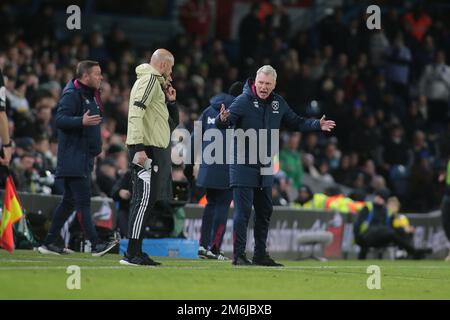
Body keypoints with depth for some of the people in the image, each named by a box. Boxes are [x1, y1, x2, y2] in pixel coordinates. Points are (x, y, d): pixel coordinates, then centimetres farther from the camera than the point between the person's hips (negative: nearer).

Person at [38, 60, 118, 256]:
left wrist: (95, 148, 22)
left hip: (84, 157, 10)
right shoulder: (71, 94, -12)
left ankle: (49, 243, 15)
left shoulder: (90, 95, 19)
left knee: (69, 201, 11)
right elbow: (60, 120, -22)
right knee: (83, 201, -12)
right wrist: (82, 121, -36)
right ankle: (96, 244, -15)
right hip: (73, 158, -10)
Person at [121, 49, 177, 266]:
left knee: (146, 201, 12)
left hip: (154, 149, 11)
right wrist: (139, 148, -26)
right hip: (146, 149, -11)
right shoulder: (150, 79, -7)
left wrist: (169, 101, 14)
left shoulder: (154, 82, 24)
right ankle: (132, 254, -14)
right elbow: (136, 114, -20)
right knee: (144, 199, -12)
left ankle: (135, 253, 15)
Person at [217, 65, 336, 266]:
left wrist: (317, 125, 8)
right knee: (243, 211, -9)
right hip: (243, 165, -7)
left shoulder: (278, 103, 6)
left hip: (265, 168, 7)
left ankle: (260, 255, 21)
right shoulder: (243, 101, -12)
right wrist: (223, 119, -45)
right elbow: (222, 123, -23)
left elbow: (296, 123, 19)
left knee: (265, 212, 12)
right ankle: (238, 255, -5)